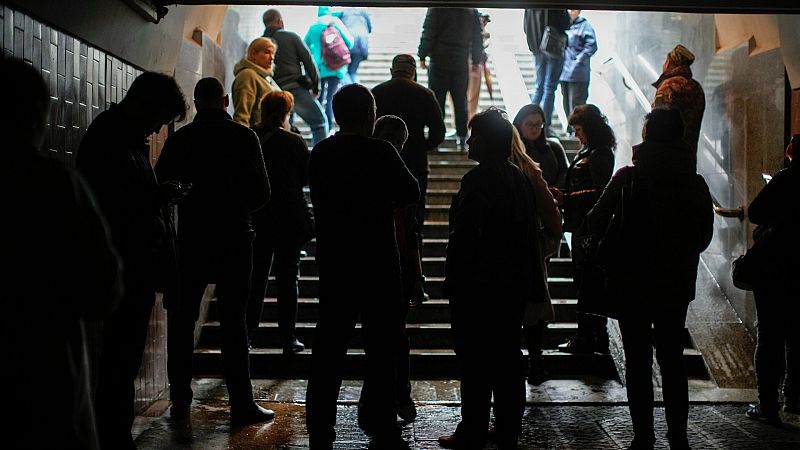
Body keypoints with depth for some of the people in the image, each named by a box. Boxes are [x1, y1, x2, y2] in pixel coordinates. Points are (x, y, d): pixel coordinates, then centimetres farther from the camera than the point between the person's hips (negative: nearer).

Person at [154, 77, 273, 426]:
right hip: (234, 238, -1)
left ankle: (180, 402, 14)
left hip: (192, 238, 1)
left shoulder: (179, 139, 0)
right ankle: (241, 404, 4)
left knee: (182, 321, 10)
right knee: (233, 322, 3)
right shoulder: (244, 137, -4)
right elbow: (261, 192, -5)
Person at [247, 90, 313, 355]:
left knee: (256, 277, 14)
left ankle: (246, 335, 16)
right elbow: (308, 177, -4)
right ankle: (288, 339, 9)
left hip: (256, 221, 3)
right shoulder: (294, 143, -11)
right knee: (287, 278, 6)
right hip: (289, 220, -3)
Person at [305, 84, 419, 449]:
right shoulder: (381, 152, -11)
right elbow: (411, 193, -3)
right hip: (377, 264, -5)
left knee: (328, 349, 10)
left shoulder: (319, 153, 5)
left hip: (333, 264, 5)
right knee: (380, 350, 4)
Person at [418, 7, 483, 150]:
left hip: (439, 60, -2)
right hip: (462, 62, 3)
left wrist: (422, 56, 0)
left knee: (436, 101, 3)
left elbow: (428, 34, -8)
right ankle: (462, 138, 8)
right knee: (460, 101, 8)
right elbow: (478, 38, 11)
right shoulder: (472, 11, 7)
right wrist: (476, 61, 19)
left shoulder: (436, 8, -5)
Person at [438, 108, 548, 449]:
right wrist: (534, 287, 19)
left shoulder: (477, 180, -15)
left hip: (477, 286, -8)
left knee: (475, 361, -1)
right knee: (508, 357, 13)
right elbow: (531, 235, 14)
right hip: (513, 285, 8)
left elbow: (465, 237, -19)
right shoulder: (520, 178, 9)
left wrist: (453, 282, -12)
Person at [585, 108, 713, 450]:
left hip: (634, 283, -3)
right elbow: (704, 236, 9)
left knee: (637, 361, 6)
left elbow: (596, 224, -10)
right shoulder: (695, 183, 0)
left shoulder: (629, 178, -11)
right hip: (677, 284, 3)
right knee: (672, 360, 13)